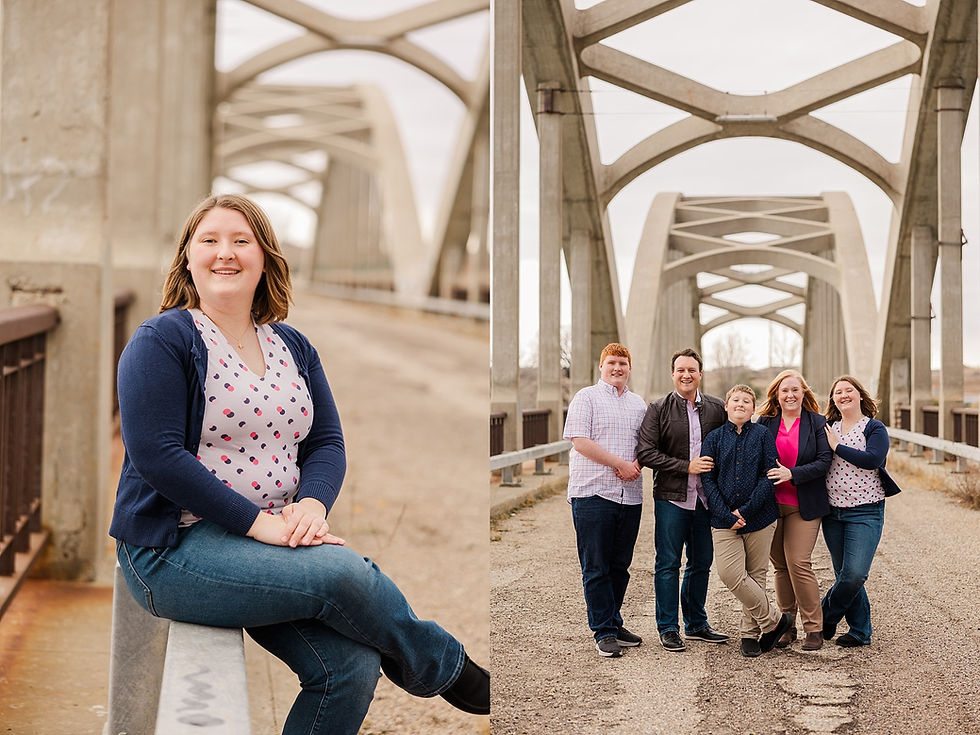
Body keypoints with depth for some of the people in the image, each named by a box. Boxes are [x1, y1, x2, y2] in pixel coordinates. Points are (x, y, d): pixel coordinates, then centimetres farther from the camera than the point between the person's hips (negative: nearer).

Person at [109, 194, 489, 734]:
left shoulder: (292, 348, 14)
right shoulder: (161, 341, -5)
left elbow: (327, 443, 11)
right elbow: (155, 455, -16)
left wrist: (311, 502, -13)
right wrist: (257, 522, -21)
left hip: (275, 538, 6)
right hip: (176, 548, -6)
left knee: (352, 665, -16)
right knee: (345, 573, -27)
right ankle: (448, 670, 0)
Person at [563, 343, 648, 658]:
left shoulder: (639, 404, 17)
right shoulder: (586, 398, 0)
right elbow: (580, 441, -10)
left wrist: (637, 464, -6)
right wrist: (620, 464, -12)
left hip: (630, 495, 5)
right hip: (593, 493, -5)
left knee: (620, 565, 11)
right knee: (596, 567, -2)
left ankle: (614, 623, 22)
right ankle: (604, 632, 4)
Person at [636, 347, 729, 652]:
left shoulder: (717, 409, 6)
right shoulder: (658, 409, -2)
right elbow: (645, 452, -9)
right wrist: (686, 466, -15)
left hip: (706, 498, 3)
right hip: (671, 498, -3)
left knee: (701, 563, 12)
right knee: (668, 564, 2)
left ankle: (696, 623, 25)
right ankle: (668, 628, 11)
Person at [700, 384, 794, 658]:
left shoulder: (763, 435, 2)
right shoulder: (714, 438, 6)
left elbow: (770, 476, -4)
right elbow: (707, 480, 1)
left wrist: (745, 510, -11)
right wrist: (726, 515, -10)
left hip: (760, 517, -1)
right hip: (724, 519, 1)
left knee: (755, 575, 4)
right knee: (730, 574, -12)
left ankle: (751, 632, 18)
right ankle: (774, 619, 4)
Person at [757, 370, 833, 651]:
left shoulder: (817, 423, 1)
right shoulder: (765, 423, 7)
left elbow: (824, 462, -7)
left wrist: (792, 474, -20)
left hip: (803, 505, -3)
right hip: (771, 504, 3)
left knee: (798, 563, -11)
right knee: (780, 565, 6)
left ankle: (814, 629, 0)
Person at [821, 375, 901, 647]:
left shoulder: (874, 428, -2)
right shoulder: (828, 429, 10)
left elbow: (872, 459, -19)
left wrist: (837, 446, -14)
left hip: (865, 512, -4)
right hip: (832, 512, 4)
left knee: (855, 574, -13)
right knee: (844, 576, 7)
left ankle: (825, 619, 7)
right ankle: (860, 632, 18)